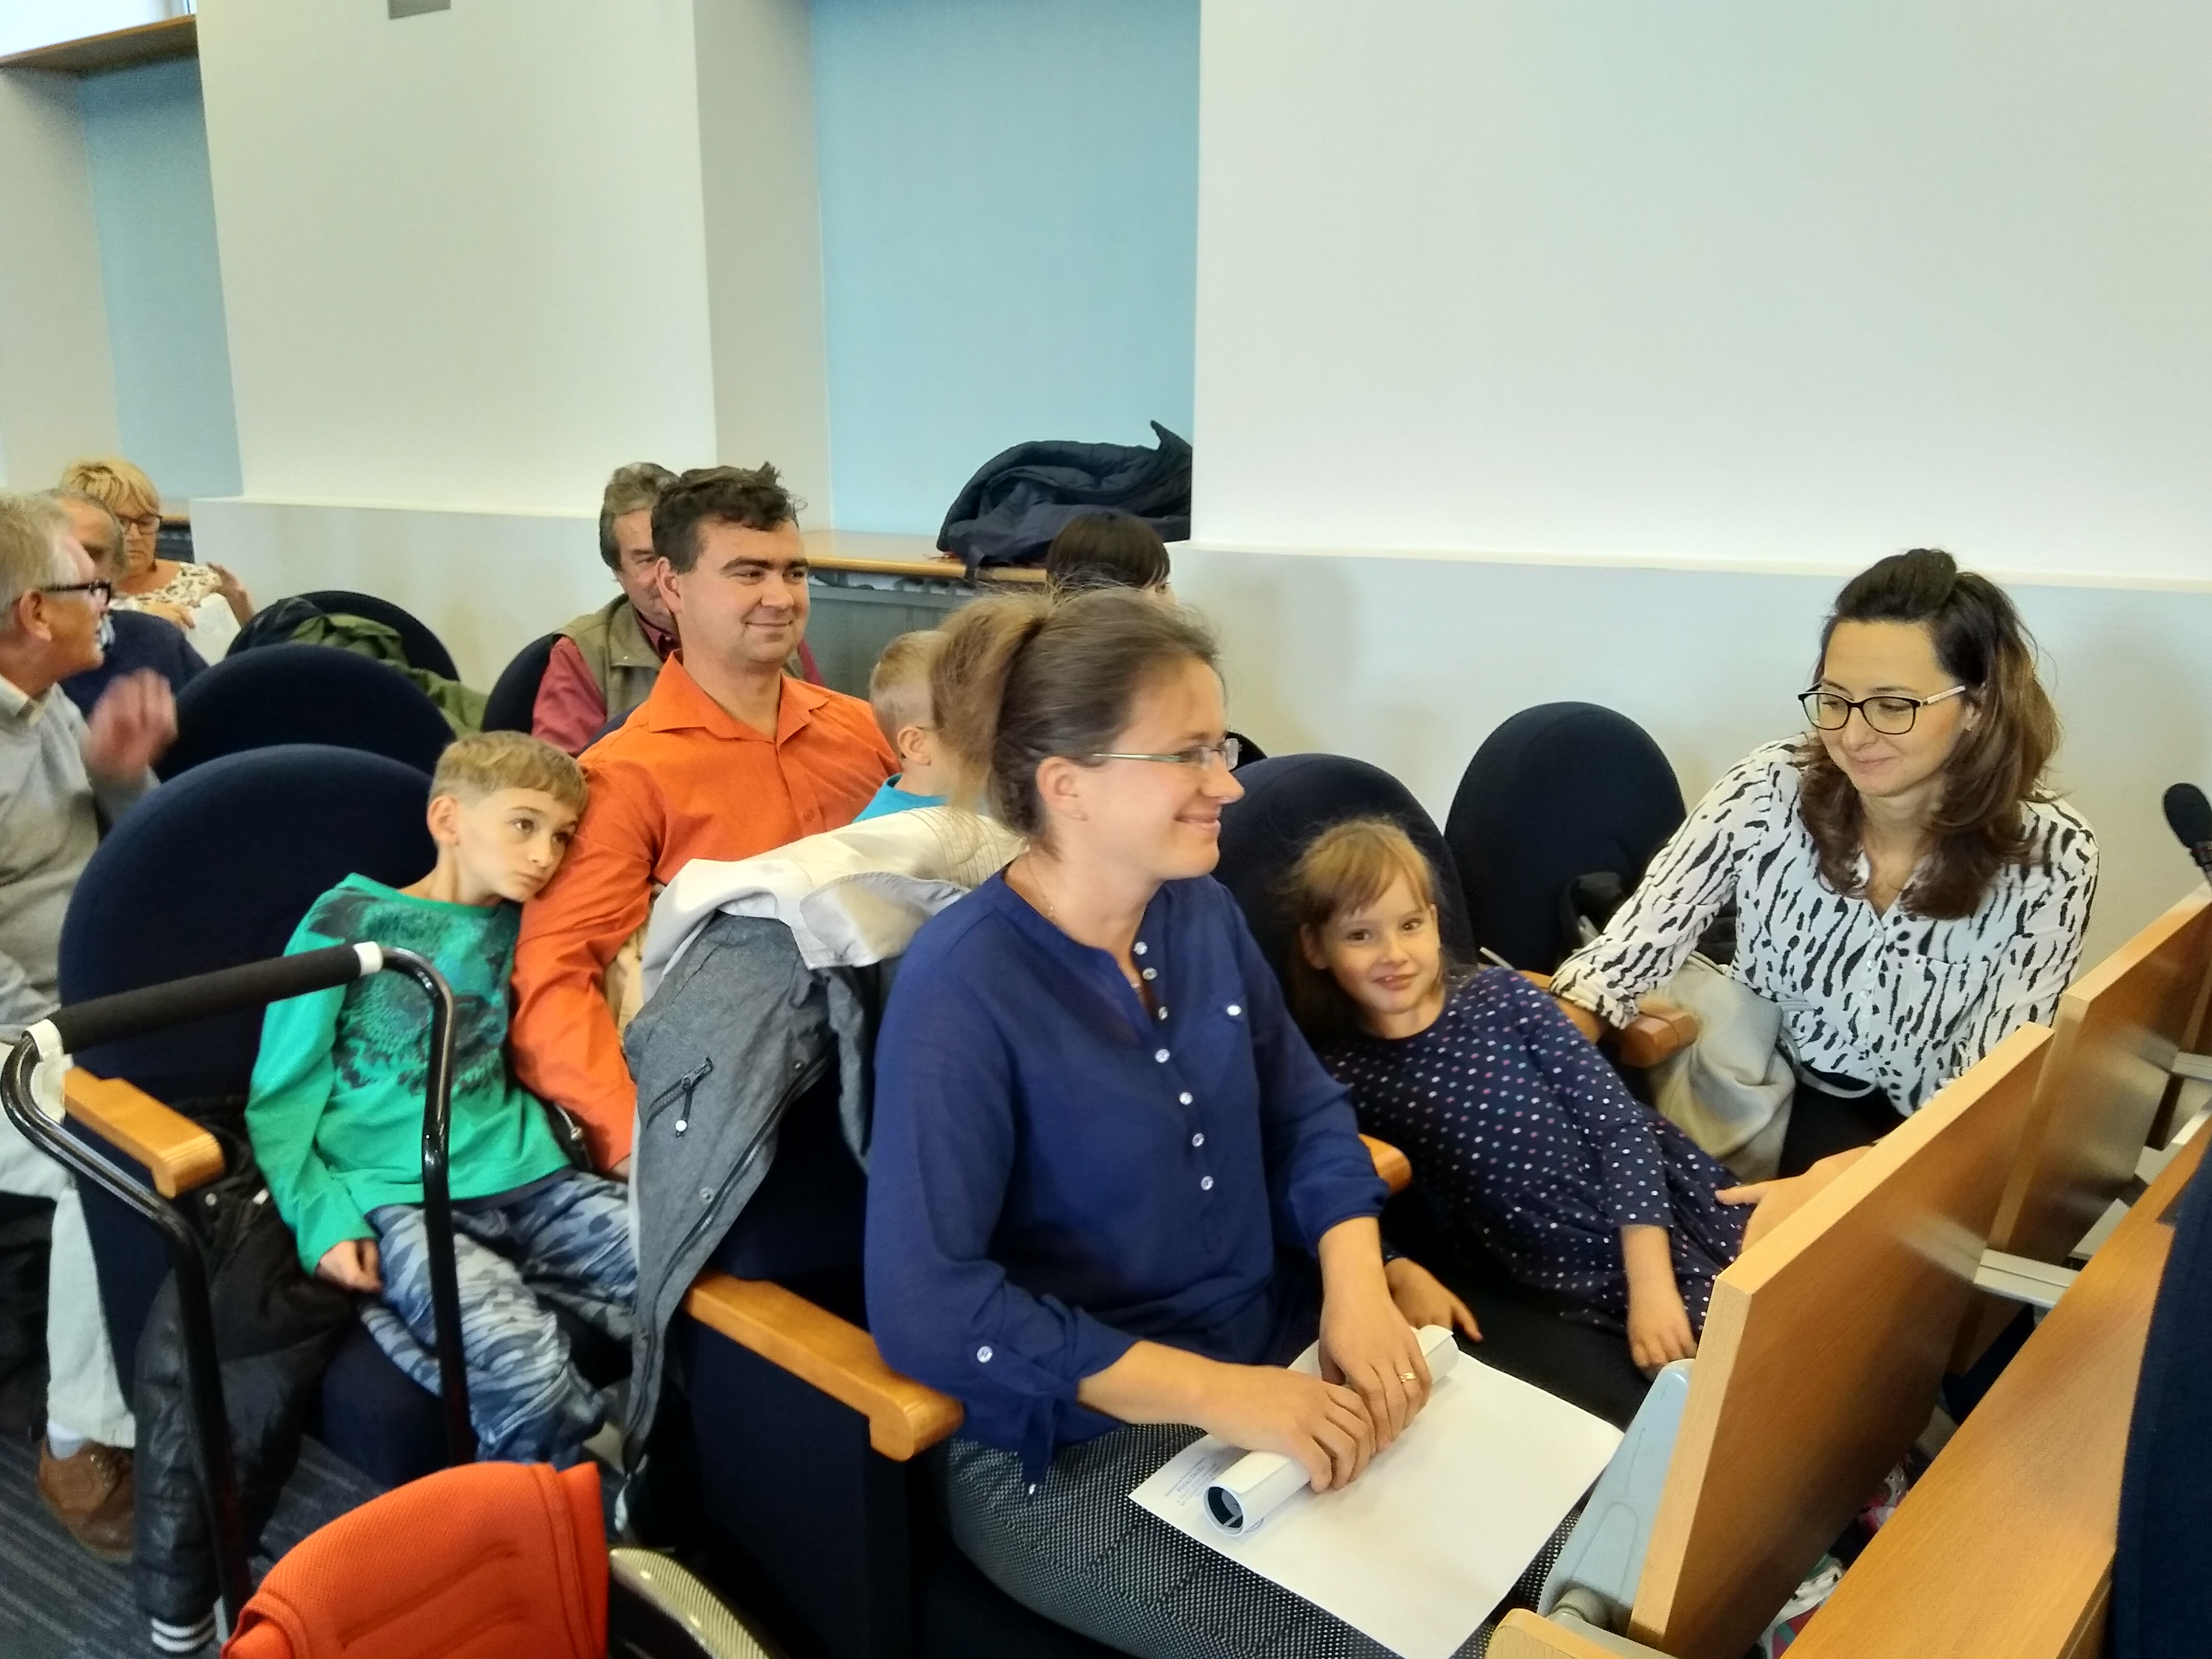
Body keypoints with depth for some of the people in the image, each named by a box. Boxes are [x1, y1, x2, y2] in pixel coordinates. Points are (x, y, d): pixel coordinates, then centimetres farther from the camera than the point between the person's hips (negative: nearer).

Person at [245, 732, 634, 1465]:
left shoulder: (520, 928, 15)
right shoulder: (350, 921, 1)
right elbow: (281, 1100, 1)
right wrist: (323, 1219, -12)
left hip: (519, 1176, 5)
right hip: (393, 1197, -5)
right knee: (525, 1365, -31)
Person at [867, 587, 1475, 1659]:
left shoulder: (1201, 909, 0)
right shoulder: (962, 989, -22)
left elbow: (1305, 1110, 7)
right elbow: (926, 1308, -25)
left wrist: (1356, 1287, -12)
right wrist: (1215, 1392, -26)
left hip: (1279, 1363, 7)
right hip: (1071, 1449, -6)